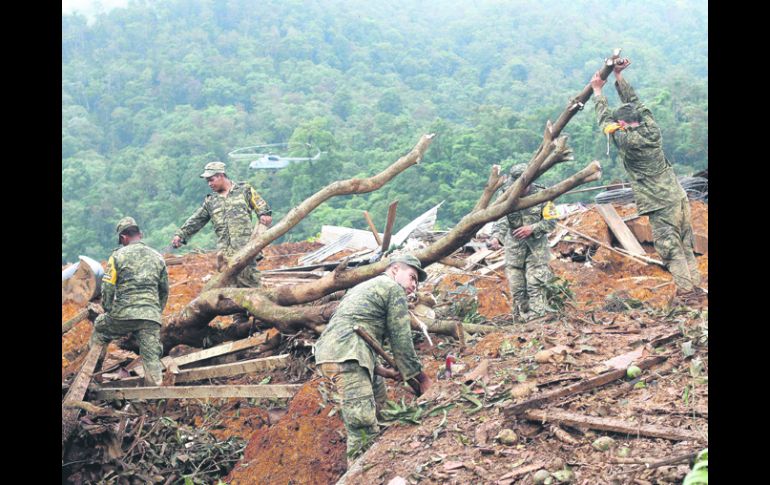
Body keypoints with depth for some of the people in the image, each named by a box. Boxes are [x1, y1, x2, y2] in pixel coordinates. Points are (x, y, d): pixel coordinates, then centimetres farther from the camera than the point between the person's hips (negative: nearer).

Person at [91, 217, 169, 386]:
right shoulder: (158, 257, 15)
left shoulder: (118, 255, 2)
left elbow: (107, 288, 0)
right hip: (151, 317, 2)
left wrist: (108, 310, 14)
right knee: (152, 358, 2)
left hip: (124, 314, -2)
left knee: (99, 328, 25)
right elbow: (164, 291, 20)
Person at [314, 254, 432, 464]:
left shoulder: (364, 288, 33)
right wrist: (421, 378, 12)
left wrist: (383, 371, 24)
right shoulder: (394, 289, 6)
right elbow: (401, 340, 3)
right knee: (363, 423, -15)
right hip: (346, 356, -10)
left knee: (378, 393, 27)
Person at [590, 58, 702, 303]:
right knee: (686, 245, 11)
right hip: (679, 197, 7)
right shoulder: (651, 129, 4)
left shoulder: (626, 141, -13)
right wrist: (618, 76, 24)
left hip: (660, 205, -7)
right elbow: (634, 102, 17)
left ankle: (686, 290, -3)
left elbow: (605, 120, 4)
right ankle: (695, 286, 13)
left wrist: (597, 91, 16)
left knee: (670, 248, -2)